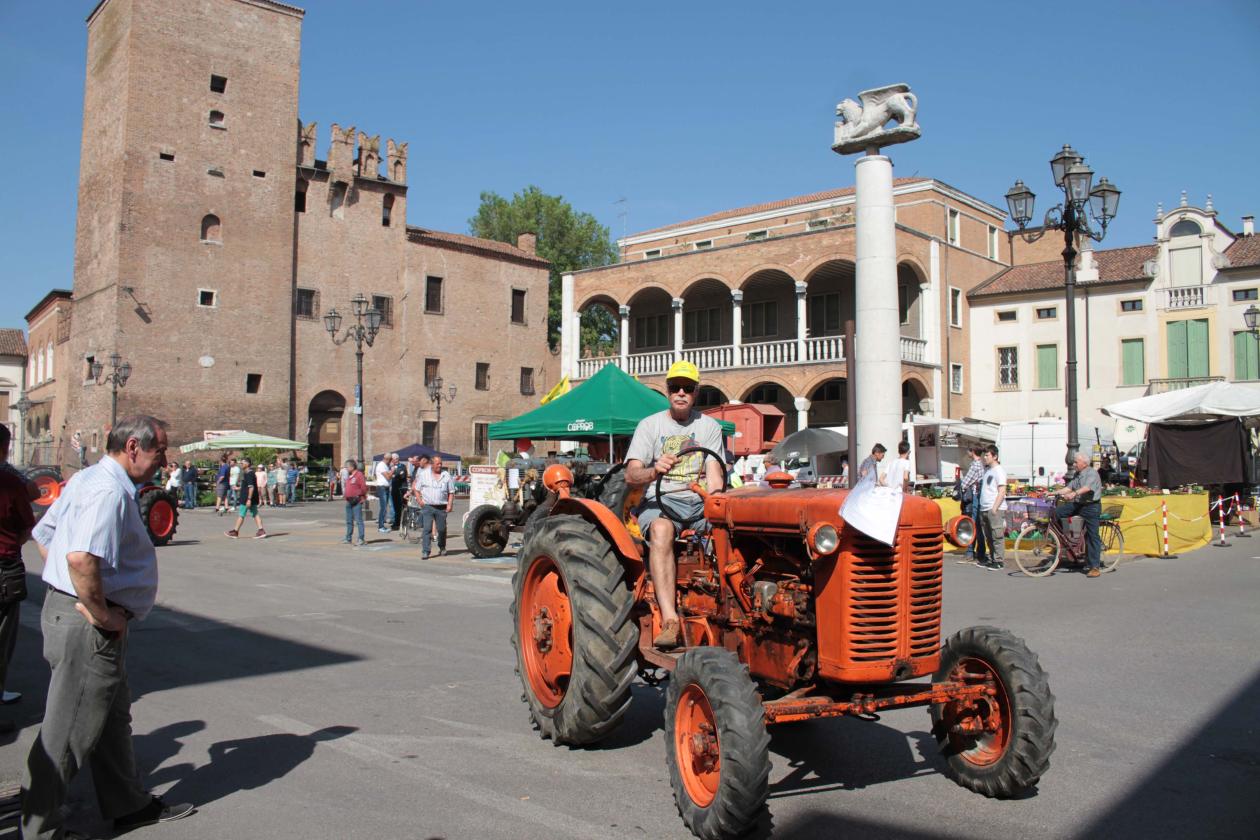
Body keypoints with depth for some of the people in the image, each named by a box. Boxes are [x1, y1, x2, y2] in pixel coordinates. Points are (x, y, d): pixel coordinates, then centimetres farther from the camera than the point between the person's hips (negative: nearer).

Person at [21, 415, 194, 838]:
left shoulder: (86, 480, 12)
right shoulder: (109, 491, -21)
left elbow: (43, 534, 21)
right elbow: (81, 558, -35)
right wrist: (101, 613, -22)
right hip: (89, 625, -11)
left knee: (113, 717, 20)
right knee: (69, 729, 3)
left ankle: (130, 805, 33)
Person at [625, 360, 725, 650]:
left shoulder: (710, 426, 12)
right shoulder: (649, 425, 6)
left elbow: (714, 476, 3)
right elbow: (631, 476, -6)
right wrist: (655, 470, -29)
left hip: (700, 502, 2)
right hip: (660, 499, -2)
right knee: (661, 528, -38)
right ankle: (669, 620, -45)